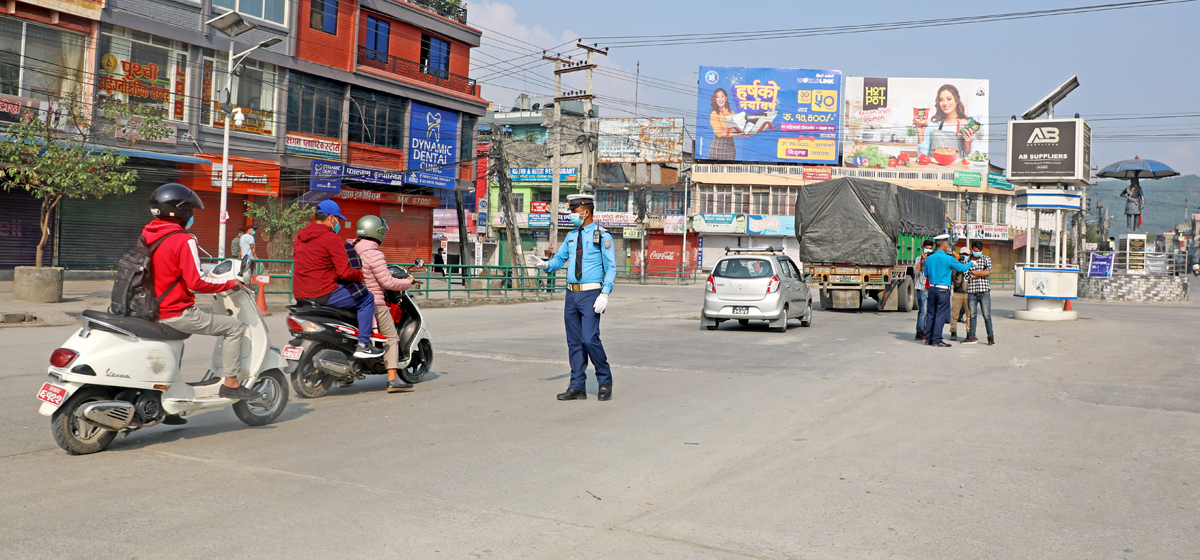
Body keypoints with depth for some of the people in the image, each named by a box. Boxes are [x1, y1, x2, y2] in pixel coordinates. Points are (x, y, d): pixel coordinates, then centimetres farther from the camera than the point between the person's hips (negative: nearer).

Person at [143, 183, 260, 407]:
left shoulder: (146, 236, 9)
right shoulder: (183, 241, -18)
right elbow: (196, 282, -22)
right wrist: (230, 284, -9)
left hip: (153, 311, 9)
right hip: (178, 312, -9)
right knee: (235, 327, 1)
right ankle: (230, 383, 1)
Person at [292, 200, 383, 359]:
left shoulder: (300, 236, 13)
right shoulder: (331, 238, -13)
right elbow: (344, 272, -19)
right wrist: (362, 275, -2)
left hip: (300, 295, 9)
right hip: (322, 294, -9)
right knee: (367, 298, 0)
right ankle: (363, 345, -4)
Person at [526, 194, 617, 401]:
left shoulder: (602, 236, -5)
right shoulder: (571, 235, 13)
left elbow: (611, 268, -7)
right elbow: (558, 260, 12)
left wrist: (605, 294, -17)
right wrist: (544, 264, -10)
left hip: (591, 295, -6)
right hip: (572, 293, 6)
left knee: (590, 339, -14)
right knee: (574, 342, 6)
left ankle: (605, 381, 6)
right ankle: (577, 387, 12)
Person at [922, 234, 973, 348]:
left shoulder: (929, 258, 6)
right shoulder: (948, 259, -11)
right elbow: (962, 268, 0)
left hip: (932, 288, 6)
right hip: (943, 289, -6)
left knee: (931, 314, 11)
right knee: (941, 315, -2)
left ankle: (928, 338, 14)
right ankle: (937, 340, -3)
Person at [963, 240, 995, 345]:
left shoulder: (986, 259, 7)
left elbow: (988, 272, -9)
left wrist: (973, 272, -5)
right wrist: (981, 273, -8)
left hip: (984, 291, -2)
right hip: (971, 291, 2)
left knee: (986, 315, -3)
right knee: (972, 315, 2)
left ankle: (991, 337, 2)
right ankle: (971, 336, 8)